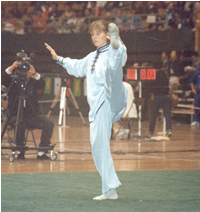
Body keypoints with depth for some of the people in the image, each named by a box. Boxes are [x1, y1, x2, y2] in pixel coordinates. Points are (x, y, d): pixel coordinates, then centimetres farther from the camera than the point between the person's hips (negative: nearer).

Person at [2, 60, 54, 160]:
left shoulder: (33, 82, 6)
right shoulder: (13, 81, 3)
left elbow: (41, 84, -14)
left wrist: (35, 73, -33)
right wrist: (12, 68, -32)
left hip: (32, 116, 3)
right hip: (16, 116, -3)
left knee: (49, 123, -19)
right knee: (20, 124, -35)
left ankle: (41, 152, -13)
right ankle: (20, 151, -18)